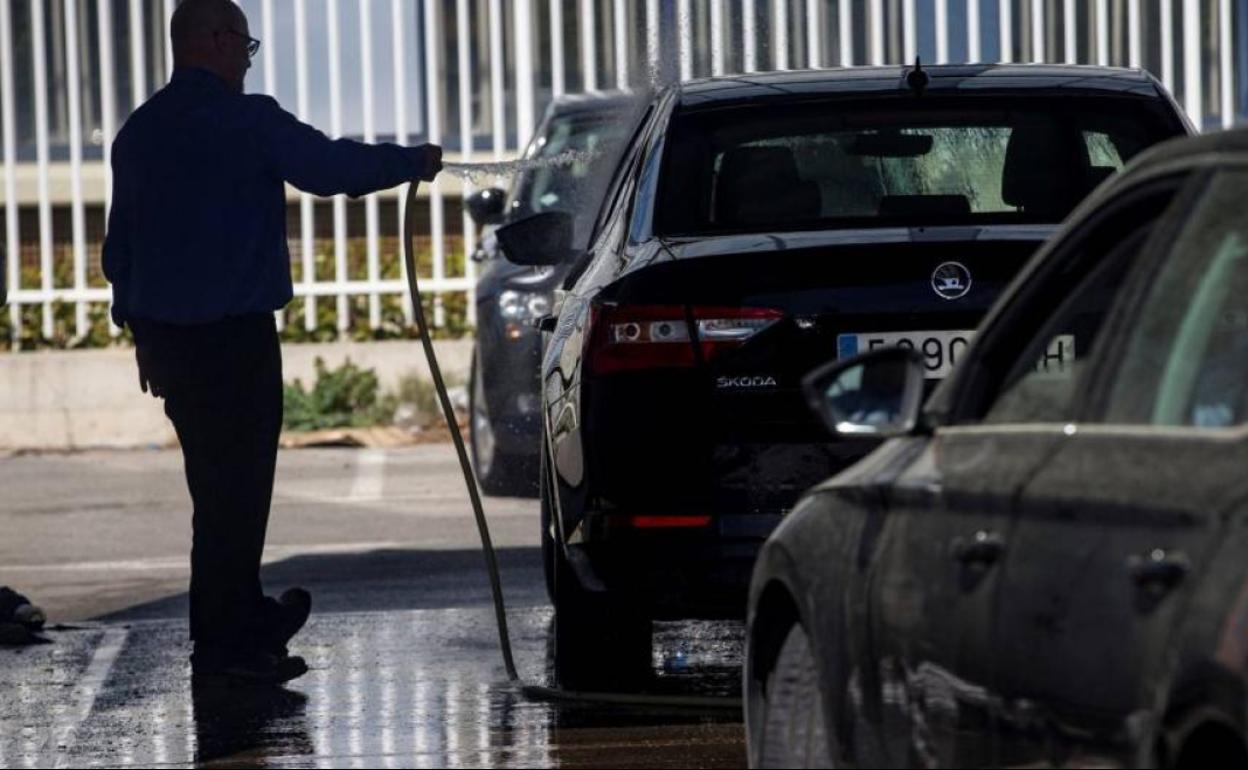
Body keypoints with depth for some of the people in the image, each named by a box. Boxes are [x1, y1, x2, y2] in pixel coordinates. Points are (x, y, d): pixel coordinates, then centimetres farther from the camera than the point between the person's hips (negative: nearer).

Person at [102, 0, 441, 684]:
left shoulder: (138, 132, 12)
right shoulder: (247, 121, -11)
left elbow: (119, 243, 16)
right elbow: (332, 166, -7)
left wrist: (139, 330, 22)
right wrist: (415, 163, 9)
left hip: (164, 334, 8)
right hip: (234, 335, -8)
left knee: (217, 483, 17)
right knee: (235, 489, -3)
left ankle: (249, 618, 26)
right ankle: (223, 642, -2)